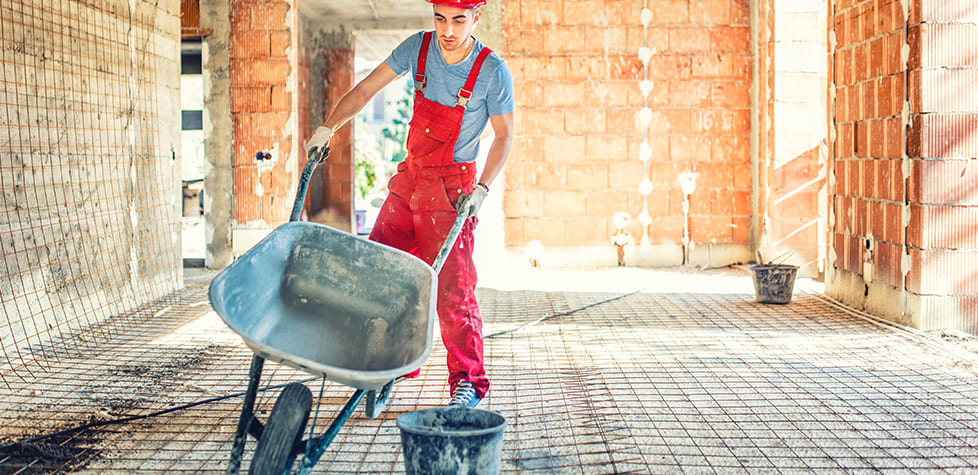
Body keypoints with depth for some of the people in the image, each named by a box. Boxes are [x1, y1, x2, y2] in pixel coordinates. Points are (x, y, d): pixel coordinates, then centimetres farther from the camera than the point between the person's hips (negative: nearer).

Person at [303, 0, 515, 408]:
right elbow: (367, 88, 4)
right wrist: (328, 127, -3)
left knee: (451, 286, -10)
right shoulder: (420, 47, -3)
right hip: (410, 177, 6)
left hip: (451, 188, -5)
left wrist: (482, 188, -15)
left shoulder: (492, 72, -15)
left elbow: (503, 135, -5)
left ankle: (469, 382, 2)